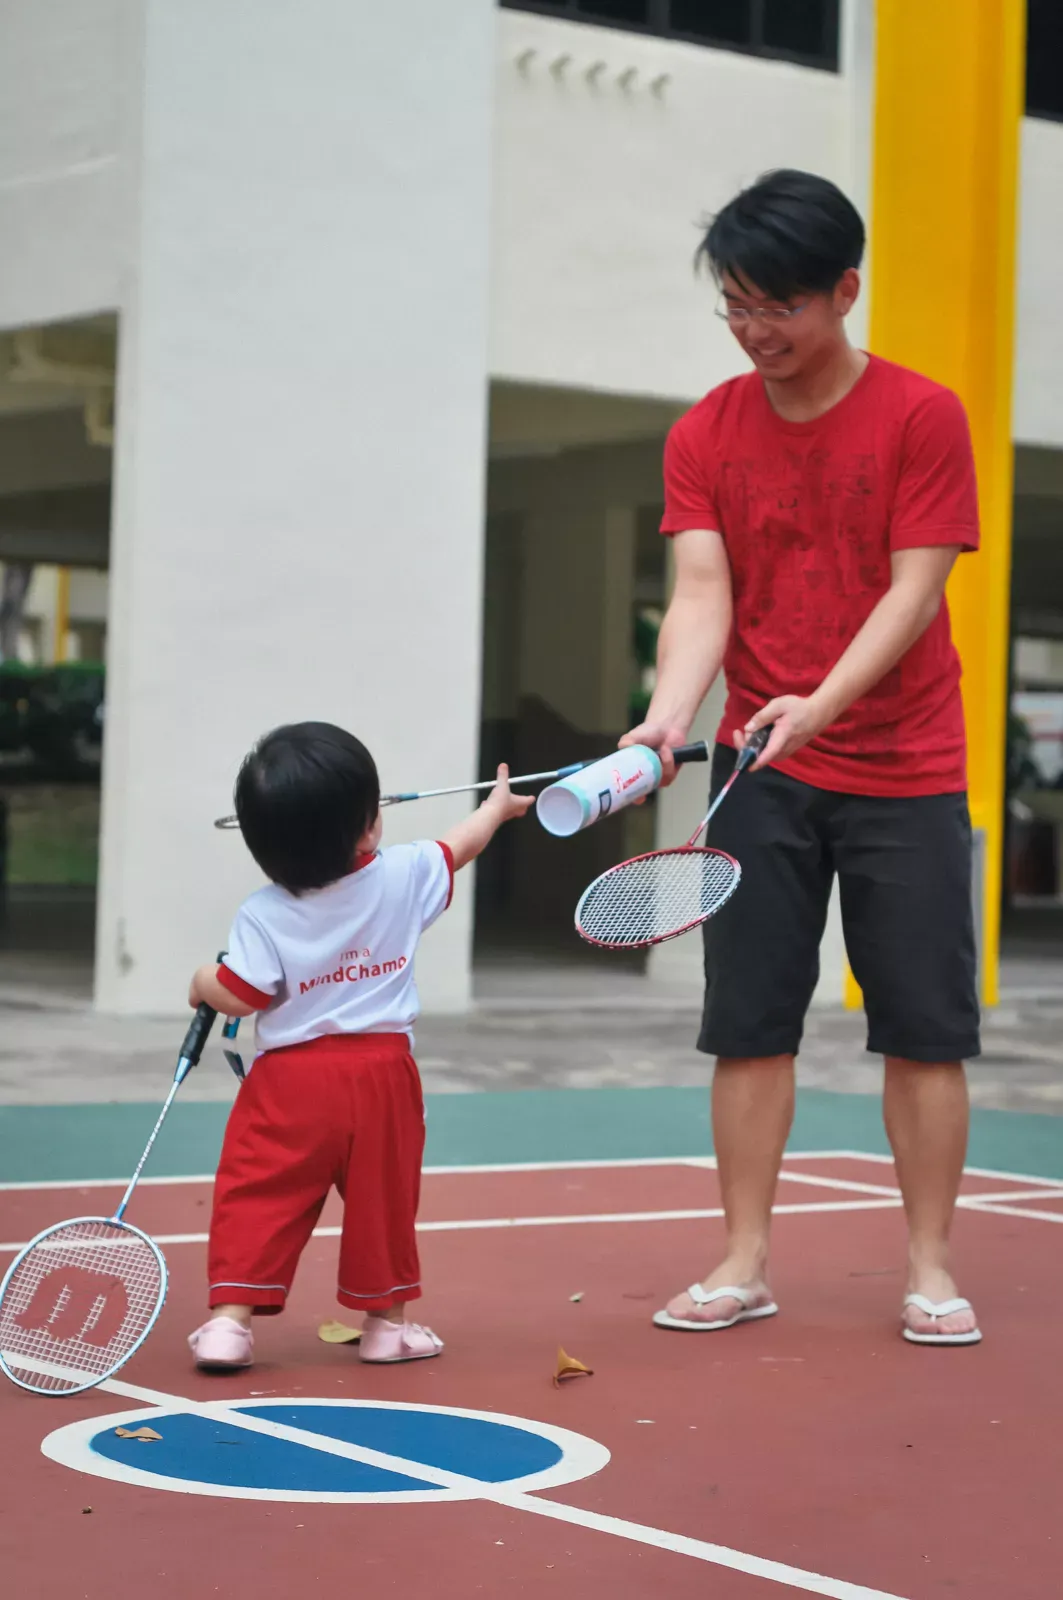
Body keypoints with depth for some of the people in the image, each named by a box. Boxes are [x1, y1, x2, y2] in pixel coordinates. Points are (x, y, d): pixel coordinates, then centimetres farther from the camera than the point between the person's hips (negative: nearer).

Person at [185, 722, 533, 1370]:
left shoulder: (262, 917, -12)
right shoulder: (404, 876, -5)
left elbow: (240, 996, -11)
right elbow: (459, 848, 14)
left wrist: (204, 982, 12)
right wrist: (499, 805, 33)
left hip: (291, 1080, -2)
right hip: (382, 1075, 2)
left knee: (259, 1195, 4)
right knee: (383, 1196, 14)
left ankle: (231, 1316, -2)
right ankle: (386, 1318, 23)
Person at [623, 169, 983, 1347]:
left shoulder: (921, 417, -6)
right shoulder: (705, 436, 3)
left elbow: (915, 588, -12)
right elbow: (701, 596, -5)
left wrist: (818, 702, -27)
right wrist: (668, 719, -24)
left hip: (904, 773, -2)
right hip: (760, 771, 2)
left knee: (923, 1029, 1)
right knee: (749, 1024, 3)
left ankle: (929, 1270, 12)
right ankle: (743, 1265, 12)